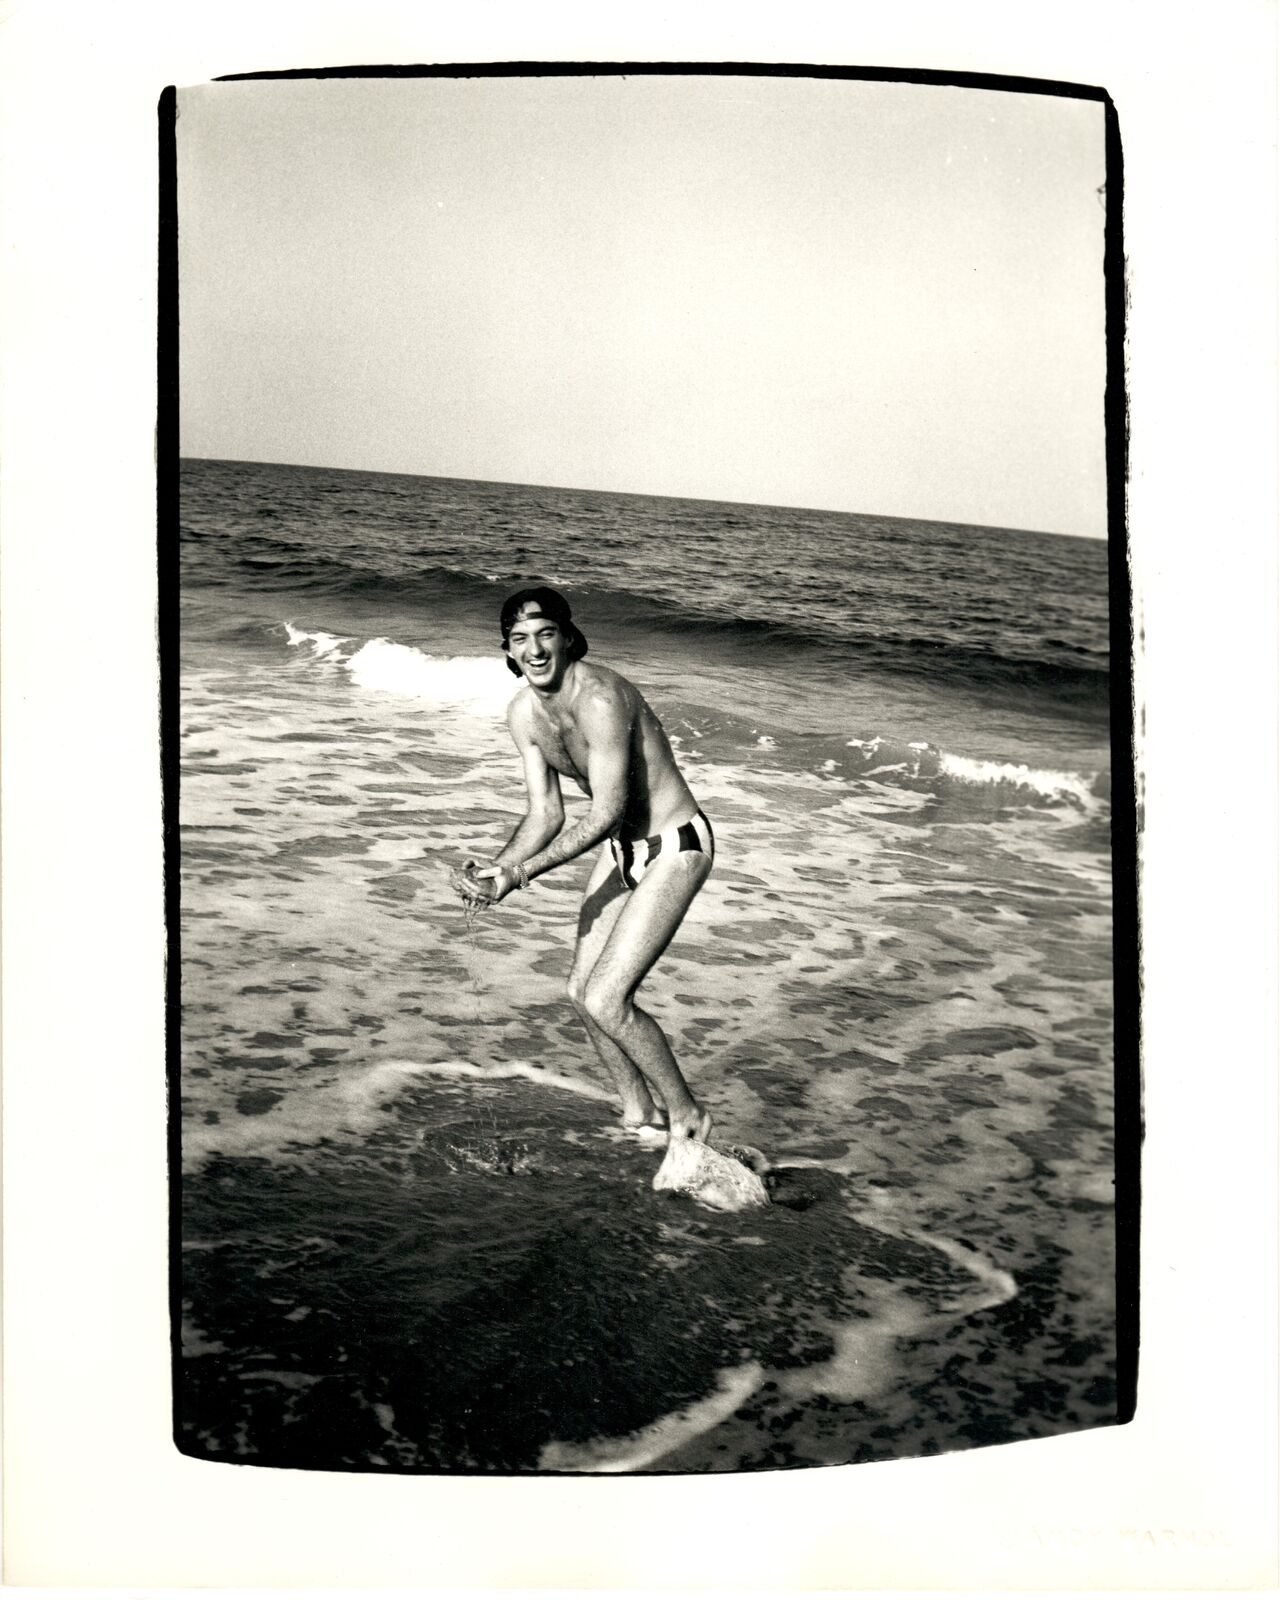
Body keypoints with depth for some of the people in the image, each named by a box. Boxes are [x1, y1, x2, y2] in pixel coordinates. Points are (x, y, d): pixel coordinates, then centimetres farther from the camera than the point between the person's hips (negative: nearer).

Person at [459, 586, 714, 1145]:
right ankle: (639, 1113, 33)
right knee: (582, 989, 12)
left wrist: (522, 873, -30)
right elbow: (546, 813, 1)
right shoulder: (522, 714, -3)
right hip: (621, 846, 9)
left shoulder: (600, 698, -29)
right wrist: (495, 871, -15)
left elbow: (606, 812, -28)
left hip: (674, 848, -9)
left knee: (605, 1001, -13)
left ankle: (686, 1115, 11)